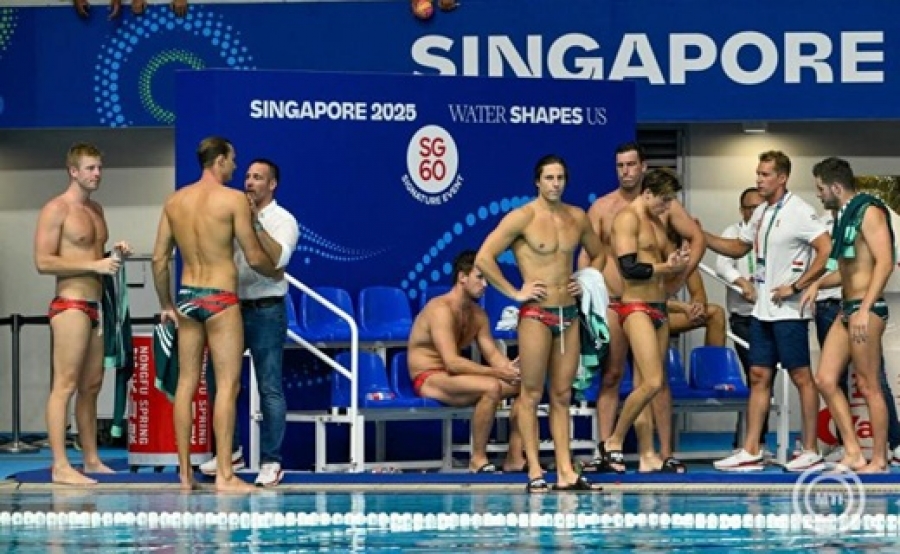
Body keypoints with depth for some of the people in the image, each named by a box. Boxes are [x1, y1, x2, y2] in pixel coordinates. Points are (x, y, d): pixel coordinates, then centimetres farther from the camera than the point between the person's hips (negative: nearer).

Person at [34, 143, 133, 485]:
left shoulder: (96, 210, 18)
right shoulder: (56, 209, -8)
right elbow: (43, 262, -16)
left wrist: (115, 254, 8)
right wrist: (94, 265, -19)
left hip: (95, 306, 9)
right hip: (70, 305, -9)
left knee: (92, 385, 12)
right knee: (65, 385, -11)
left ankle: (91, 460, 19)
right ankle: (60, 467, -13)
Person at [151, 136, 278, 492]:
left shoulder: (174, 200, 8)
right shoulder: (233, 199, -9)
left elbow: (159, 258, 9)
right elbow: (254, 257, -8)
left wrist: (166, 305, 19)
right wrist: (276, 272, 13)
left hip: (187, 297, 6)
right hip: (220, 298, -6)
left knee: (187, 383, 9)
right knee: (227, 385, -3)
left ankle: (185, 471, 12)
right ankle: (224, 474, -6)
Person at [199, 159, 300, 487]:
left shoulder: (282, 220, -1)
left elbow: (279, 257, -19)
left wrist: (255, 224, -24)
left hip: (266, 310, -6)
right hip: (232, 308, 6)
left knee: (270, 388, -5)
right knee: (217, 379, 6)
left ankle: (271, 462, -1)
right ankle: (230, 451, 18)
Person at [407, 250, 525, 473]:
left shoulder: (478, 314, 10)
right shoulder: (441, 309, -19)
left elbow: (492, 353, 3)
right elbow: (452, 362, -26)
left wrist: (510, 368, -20)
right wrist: (497, 372, -28)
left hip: (454, 377, 9)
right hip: (429, 379, -9)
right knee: (492, 387, -33)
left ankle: (515, 457, -8)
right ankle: (478, 459, -23)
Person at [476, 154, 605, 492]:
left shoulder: (577, 218, 10)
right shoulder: (522, 218, -7)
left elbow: (598, 254, 27)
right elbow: (484, 258, -11)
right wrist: (514, 292, -10)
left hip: (568, 313, 5)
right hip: (536, 313, -5)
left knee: (562, 394, 6)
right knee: (532, 393, -2)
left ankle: (565, 471, 6)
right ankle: (535, 470, 0)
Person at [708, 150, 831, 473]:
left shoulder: (798, 212, -12)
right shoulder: (761, 212, 14)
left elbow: (827, 251, -20)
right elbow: (739, 248, 26)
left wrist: (795, 287, -18)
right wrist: (701, 236, 14)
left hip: (789, 310, -9)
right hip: (762, 310, 9)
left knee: (801, 377, -2)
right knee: (758, 377, 7)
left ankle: (810, 452, 3)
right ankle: (750, 453, 9)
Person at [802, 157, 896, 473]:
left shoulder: (869, 212, -10)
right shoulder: (845, 216, 17)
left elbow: (884, 262, -18)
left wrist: (865, 310, -25)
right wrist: (818, 284, 13)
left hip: (867, 308, -9)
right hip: (846, 309, 9)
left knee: (868, 386, -5)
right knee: (825, 380, 4)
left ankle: (879, 459, 1)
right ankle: (853, 454, 7)